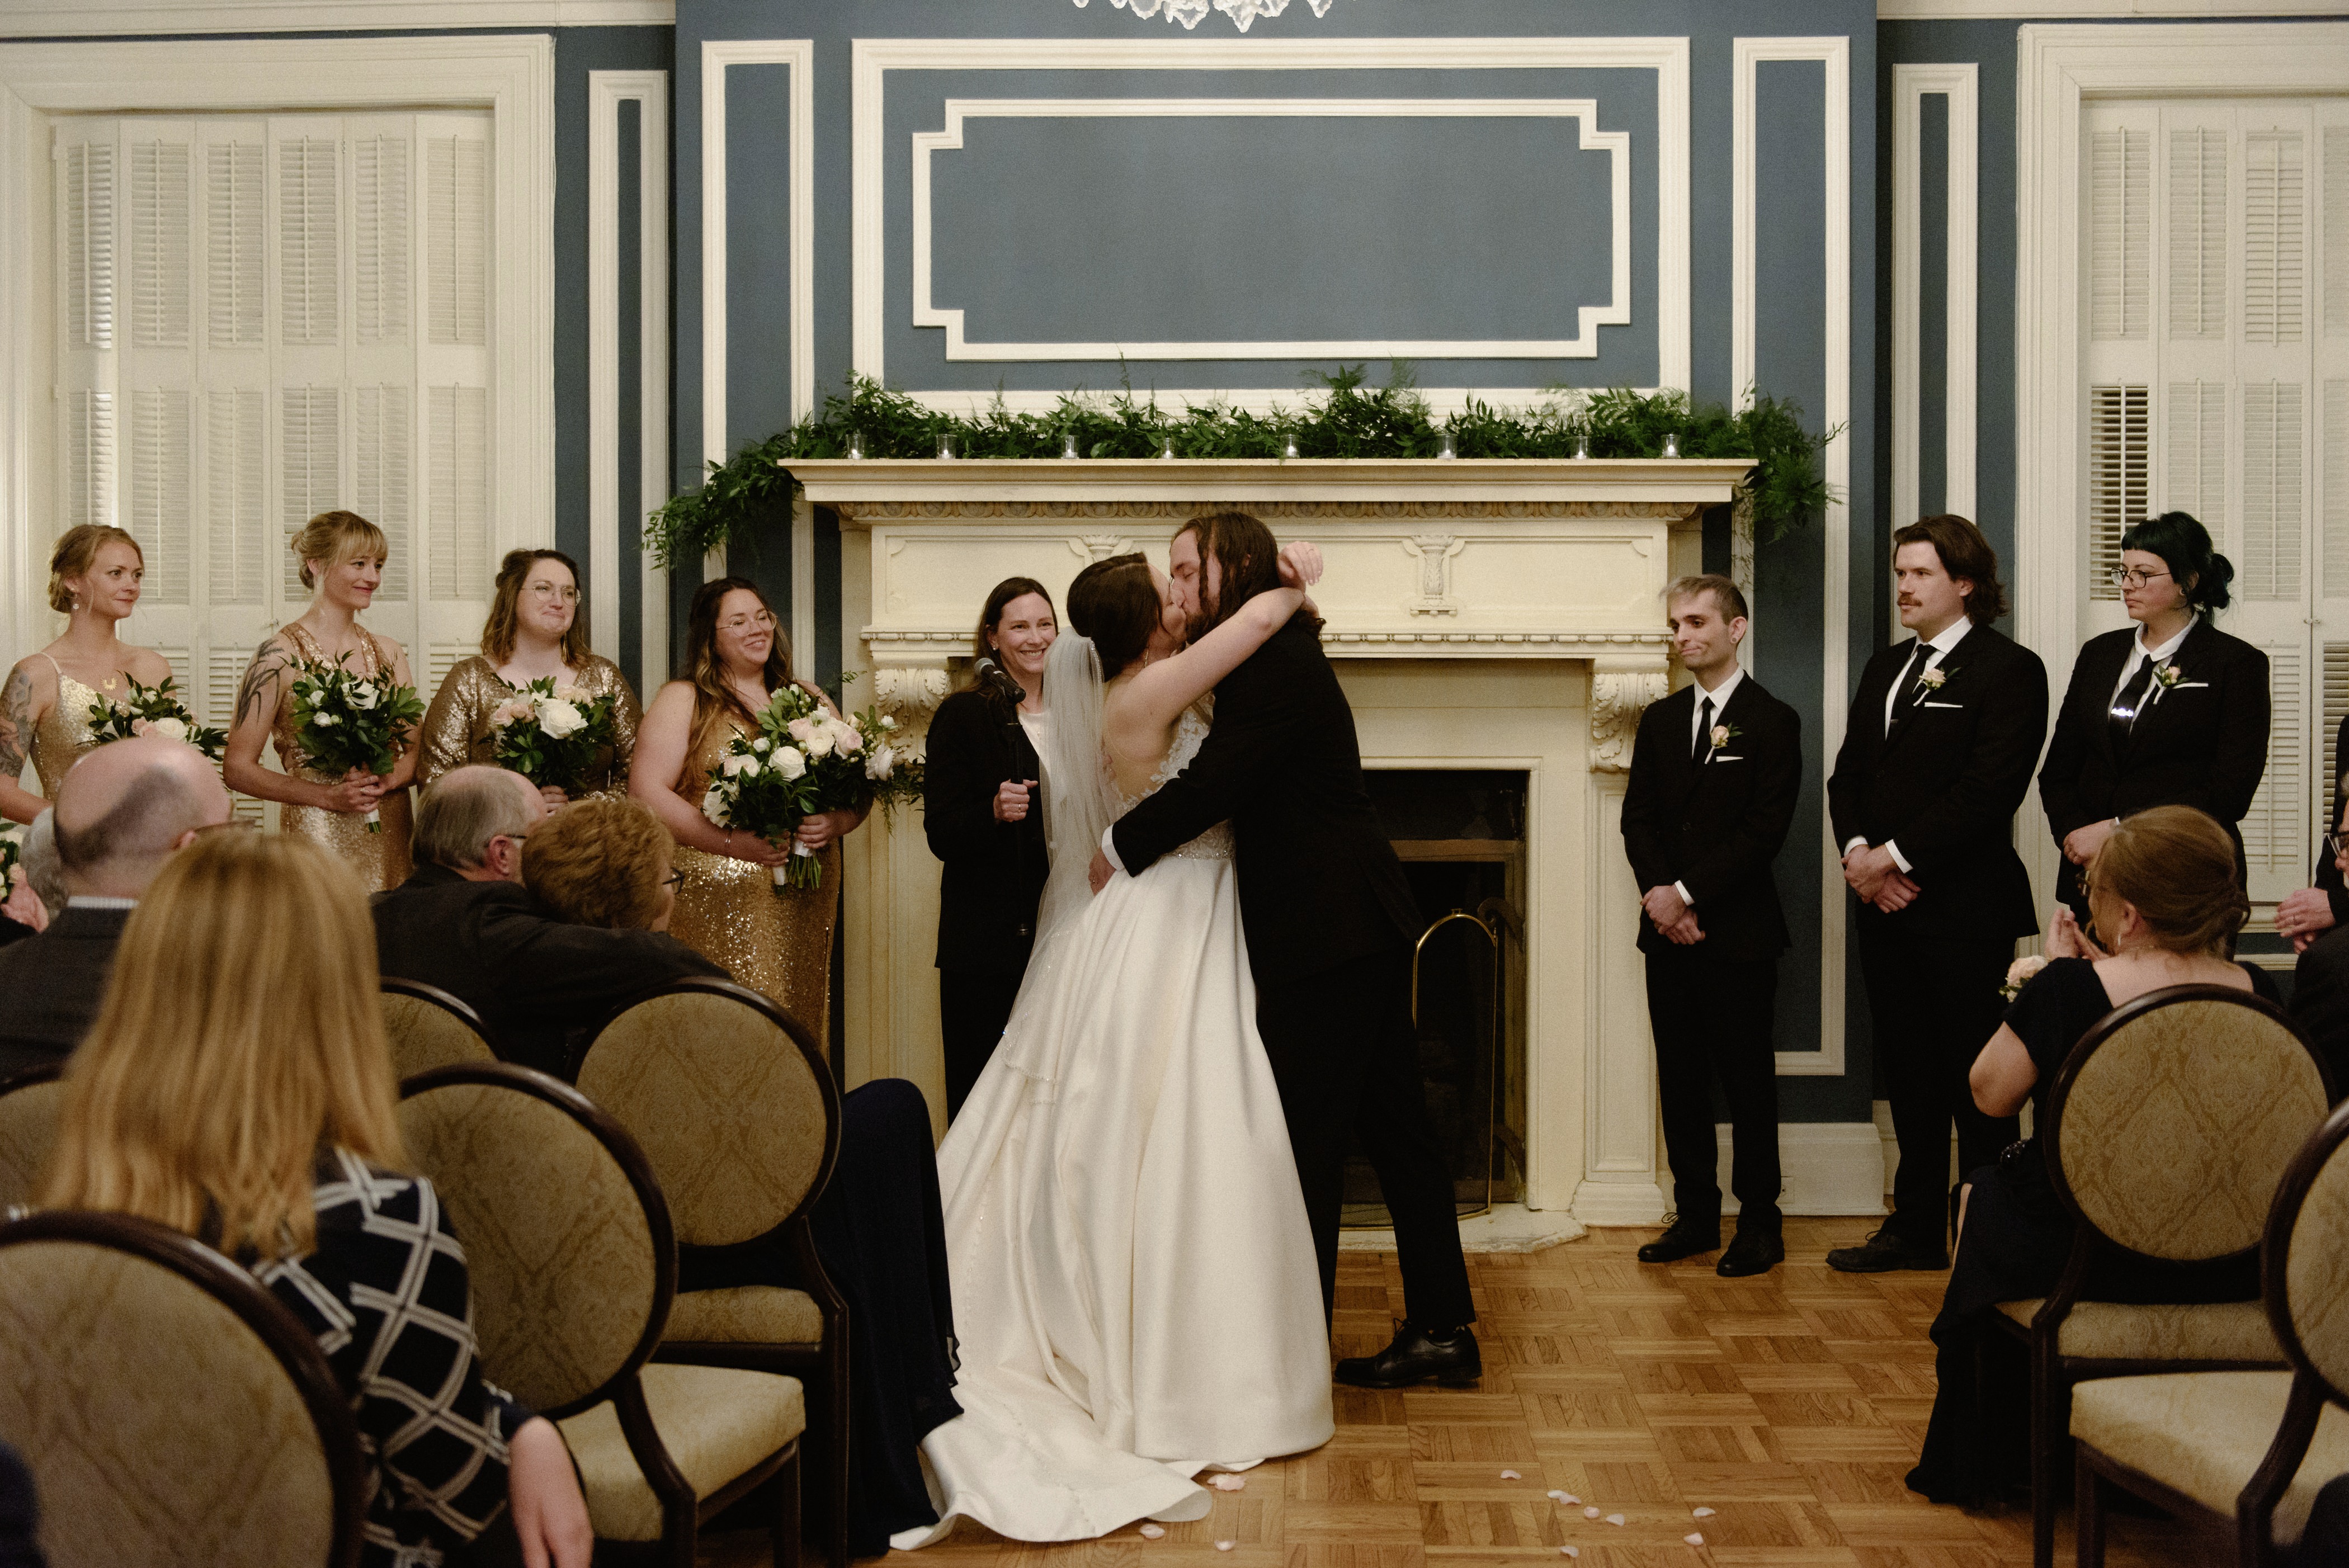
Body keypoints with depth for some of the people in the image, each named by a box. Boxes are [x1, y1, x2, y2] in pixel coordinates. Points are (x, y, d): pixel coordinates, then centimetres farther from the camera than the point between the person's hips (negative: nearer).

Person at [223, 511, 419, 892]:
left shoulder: (388, 654, 12)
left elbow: (418, 751, 12)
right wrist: (328, 796, -17)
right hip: (318, 837, -5)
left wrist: (385, 779, -11)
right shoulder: (281, 654, -5)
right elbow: (238, 768, -7)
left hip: (390, 842, 5)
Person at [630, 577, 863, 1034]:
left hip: (804, 904, 4)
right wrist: (731, 842, -15)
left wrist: (834, 824, -7)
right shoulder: (683, 700, 5)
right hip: (715, 905, -4)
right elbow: (646, 792, -5)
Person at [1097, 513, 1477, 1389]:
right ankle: (1441, 1328, 18)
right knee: (1393, 1128, 12)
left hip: (1326, 935, -10)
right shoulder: (1282, 657, 18)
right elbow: (1225, 784, 19)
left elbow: (1211, 786, -23)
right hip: (1359, 928, 10)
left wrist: (1121, 847, -12)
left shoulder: (1275, 665, -15)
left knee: (1304, 1142, -3)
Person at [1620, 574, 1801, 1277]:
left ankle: (1760, 1223, 8)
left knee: (1747, 1081, 0)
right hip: (1668, 930, 5)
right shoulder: (1660, 720, 13)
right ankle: (1695, 1214, 18)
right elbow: (1637, 817, 9)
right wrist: (1658, 893, -8)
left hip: (1737, 930, -5)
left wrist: (1689, 894, -14)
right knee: (1680, 1079, 9)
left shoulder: (1772, 722, -5)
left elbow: (1765, 830, -12)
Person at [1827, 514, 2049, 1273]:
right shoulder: (1885, 669, 18)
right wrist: (1859, 853, -4)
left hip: (1964, 906, -7)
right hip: (1886, 905, 7)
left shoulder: (2009, 670, -7)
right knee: (1908, 1074, 13)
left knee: (1976, 1081, -2)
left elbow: (1988, 788, -16)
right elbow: (1848, 774, 15)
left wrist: (1896, 857, -17)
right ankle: (1918, 1228, 21)